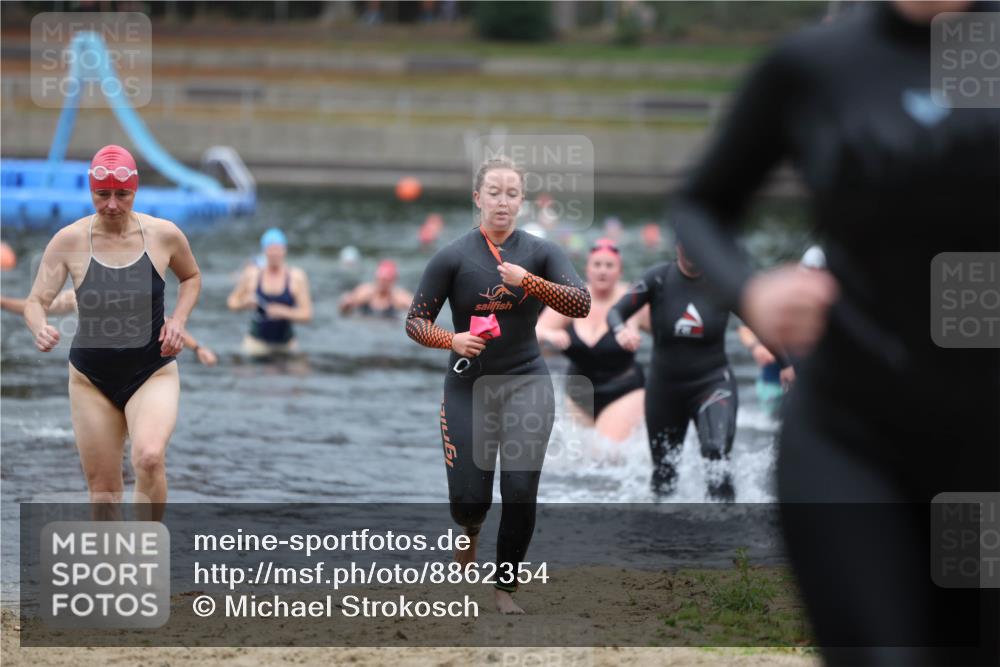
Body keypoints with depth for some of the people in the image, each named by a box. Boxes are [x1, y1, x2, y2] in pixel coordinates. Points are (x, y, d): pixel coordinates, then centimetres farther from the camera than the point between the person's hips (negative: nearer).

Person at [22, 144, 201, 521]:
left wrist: (178, 319, -5)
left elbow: (191, 278, 13)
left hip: (152, 374, -1)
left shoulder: (163, 235, -7)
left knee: (149, 457, -28)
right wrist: (40, 328, -34)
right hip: (92, 378, 2)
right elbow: (36, 301, -10)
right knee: (102, 489, 7)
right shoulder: (69, 240, -9)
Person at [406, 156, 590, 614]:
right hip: (468, 387, 0)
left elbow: (581, 304, -14)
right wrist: (451, 340, -23)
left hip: (526, 383, 0)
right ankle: (469, 531, 37)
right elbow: (415, 322, -3)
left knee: (521, 490, -11)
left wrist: (529, 281, -29)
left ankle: (505, 588, 7)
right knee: (469, 499, -1)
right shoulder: (453, 257, -5)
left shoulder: (540, 253, -2)